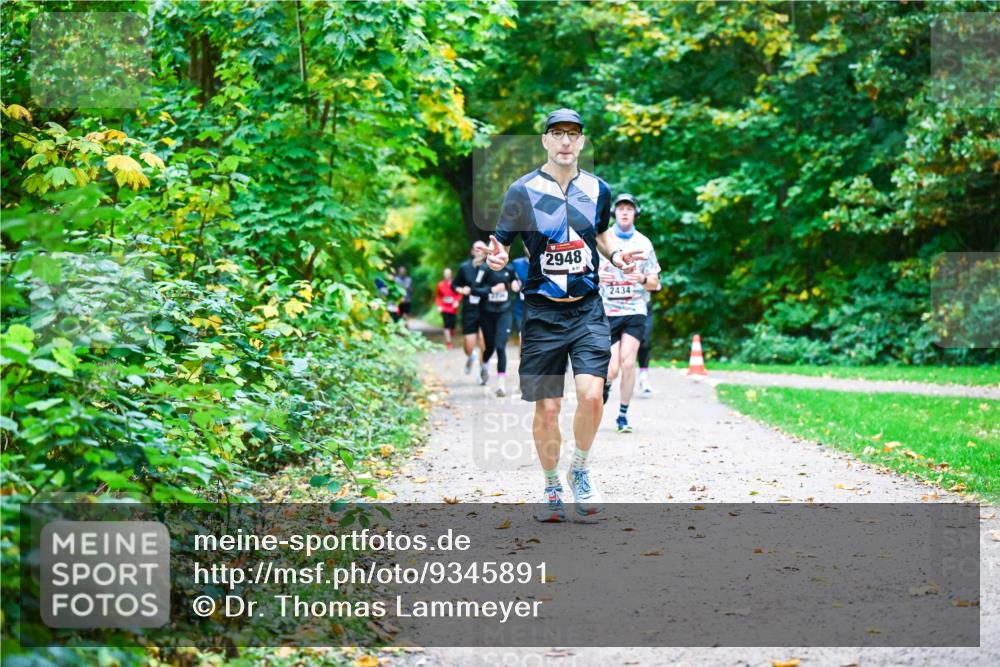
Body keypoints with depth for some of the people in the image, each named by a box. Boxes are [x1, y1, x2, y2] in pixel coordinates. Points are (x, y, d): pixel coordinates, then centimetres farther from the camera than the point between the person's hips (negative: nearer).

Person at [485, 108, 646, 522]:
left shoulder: (598, 189, 6)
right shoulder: (522, 191, -4)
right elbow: (501, 242, 0)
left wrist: (616, 254, 4)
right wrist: (497, 258, -23)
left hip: (588, 309, 2)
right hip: (542, 313, -2)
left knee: (591, 395, -14)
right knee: (547, 408, 0)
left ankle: (580, 472, 11)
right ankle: (552, 488, 21)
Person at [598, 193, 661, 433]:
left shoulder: (644, 243, 6)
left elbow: (655, 283, 9)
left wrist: (643, 279, -13)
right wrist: (597, 276, -17)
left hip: (635, 311, 1)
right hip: (608, 312, -1)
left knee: (628, 363, -11)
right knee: (612, 370, -6)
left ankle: (623, 415, 1)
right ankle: (605, 383, 29)